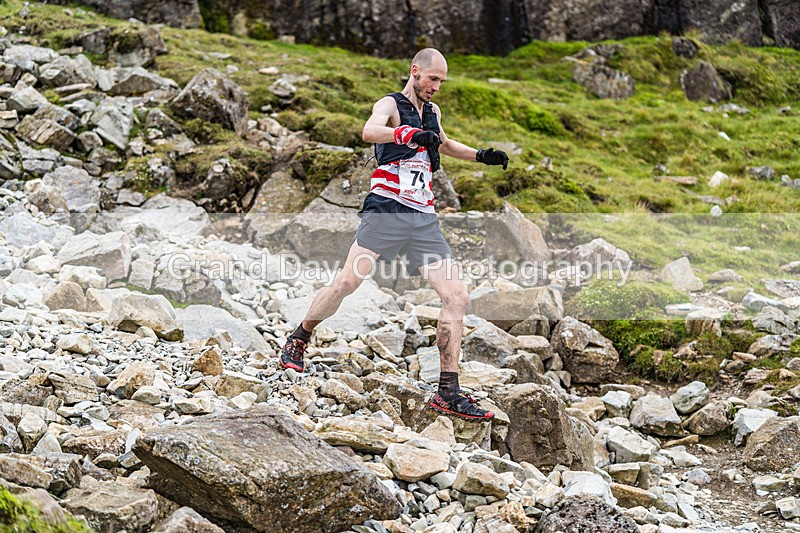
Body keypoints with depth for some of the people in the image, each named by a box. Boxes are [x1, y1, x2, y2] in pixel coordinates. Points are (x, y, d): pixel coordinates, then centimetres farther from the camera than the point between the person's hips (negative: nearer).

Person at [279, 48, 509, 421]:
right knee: (347, 282, -19)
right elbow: (369, 131, -24)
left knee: (457, 297, -5)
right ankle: (298, 339, 10)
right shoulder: (391, 105, 0)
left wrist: (480, 155, 31)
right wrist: (410, 134, -41)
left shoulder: (433, 112, 22)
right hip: (385, 211, -6)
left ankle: (448, 393, -1)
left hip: (423, 221, 6)